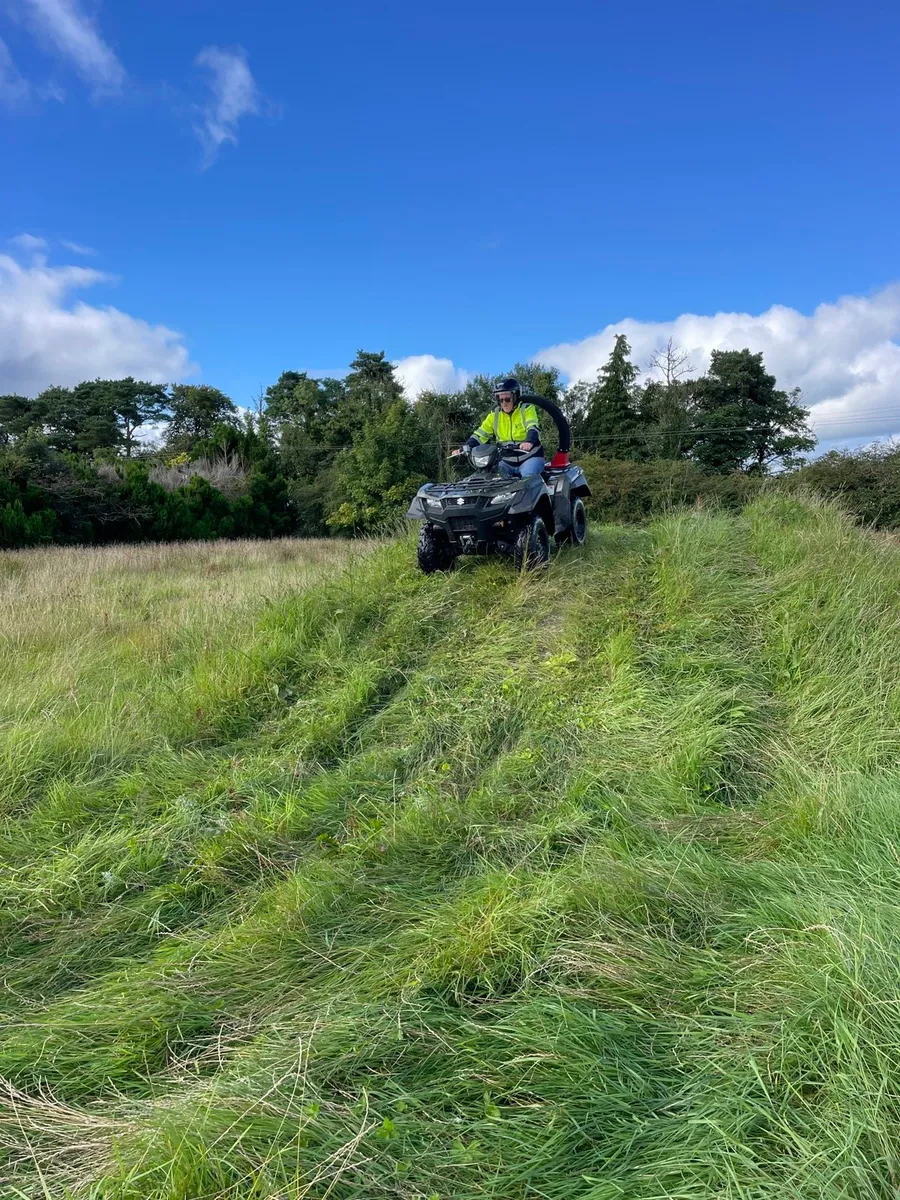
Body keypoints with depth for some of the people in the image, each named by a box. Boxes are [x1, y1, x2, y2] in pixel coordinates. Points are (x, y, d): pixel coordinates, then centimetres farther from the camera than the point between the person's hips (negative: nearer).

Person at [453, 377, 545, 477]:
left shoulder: (527, 409, -5)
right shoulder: (495, 415, 8)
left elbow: (533, 429, -22)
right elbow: (480, 435, 6)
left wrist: (529, 442, -46)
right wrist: (464, 448, -11)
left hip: (530, 458, -5)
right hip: (507, 462, 5)